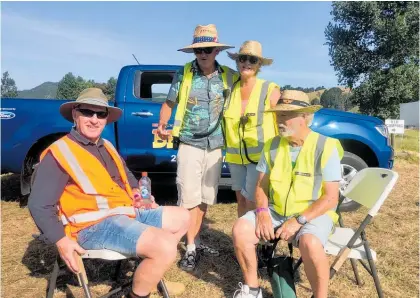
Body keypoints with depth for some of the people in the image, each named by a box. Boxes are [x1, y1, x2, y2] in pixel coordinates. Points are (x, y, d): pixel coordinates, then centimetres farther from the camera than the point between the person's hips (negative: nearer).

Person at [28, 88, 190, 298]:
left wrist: (135, 191, 14)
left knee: (182, 217, 15)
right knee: (165, 246, -28)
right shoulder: (59, 153, -8)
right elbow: (39, 205, -11)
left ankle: (152, 274, 19)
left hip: (127, 213, 9)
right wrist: (61, 241, -19)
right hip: (95, 226, -9)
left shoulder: (107, 147, 16)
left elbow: (126, 174, 33)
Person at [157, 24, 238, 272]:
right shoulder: (183, 73, -2)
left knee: (205, 198, 13)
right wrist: (163, 126, -10)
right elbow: (169, 103, 3)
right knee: (190, 197, -2)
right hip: (190, 144, -2)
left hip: (215, 146, 3)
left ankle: (197, 241, 29)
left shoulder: (229, 76, 1)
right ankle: (191, 248, 10)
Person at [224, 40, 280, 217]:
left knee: (252, 202, -4)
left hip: (260, 155, -4)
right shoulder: (231, 90, 5)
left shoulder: (270, 90, -7)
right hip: (235, 156, 5)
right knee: (241, 199, 14)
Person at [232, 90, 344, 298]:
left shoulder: (325, 148, -12)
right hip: (275, 212, 4)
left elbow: (330, 197, -13)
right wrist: (262, 211, -13)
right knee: (240, 230, -17)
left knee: (310, 244, -35)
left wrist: (299, 220, -22)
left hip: (313, 214, -4)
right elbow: (261, 186, 6)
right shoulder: (272, 146, 2)